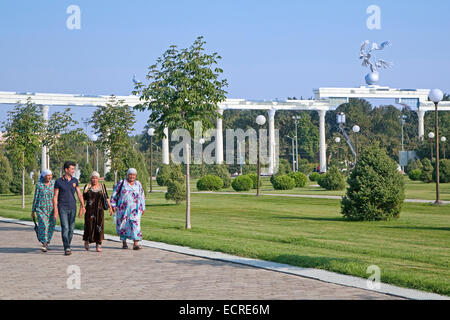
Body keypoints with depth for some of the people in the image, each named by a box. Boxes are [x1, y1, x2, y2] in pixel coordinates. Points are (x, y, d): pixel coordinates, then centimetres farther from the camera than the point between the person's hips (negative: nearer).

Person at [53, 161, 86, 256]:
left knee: (71, 228, 7)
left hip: (72, 208, 4)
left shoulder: (75, 180, 7)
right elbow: (55, 196, -2)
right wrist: (55, 210, -8)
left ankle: (68, 245, 23)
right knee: (65, 228, -12)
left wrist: (82, 205, -9)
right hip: (63, 208, -4)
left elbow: (79, 194, 4)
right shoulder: (59, 181, -4)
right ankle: (67, 248, -13)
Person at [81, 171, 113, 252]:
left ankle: (98, 245, -4)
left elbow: (107, 198, 6)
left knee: (99, 227, -6)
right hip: (89, 210, 0)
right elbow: (83, 199, 6)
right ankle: (86, 241, 27)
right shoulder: (87, 187, 4)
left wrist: (110, 208, -1)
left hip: (99, 210, 1)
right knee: (89, 226, -1)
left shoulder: (102, 187, 6)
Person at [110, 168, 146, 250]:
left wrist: (142, 208, 13)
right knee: (123, 225, 5)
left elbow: (142, 197, 15)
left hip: (135, 209, 1)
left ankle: (136, 244, -16)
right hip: (123, 208, -1)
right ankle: (124, 242, 19)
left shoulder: (138, 184, 9)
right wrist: (113, 205, -2)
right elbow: (114, 194, 4)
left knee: (135, 224, -11)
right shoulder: (121, 183, 1)